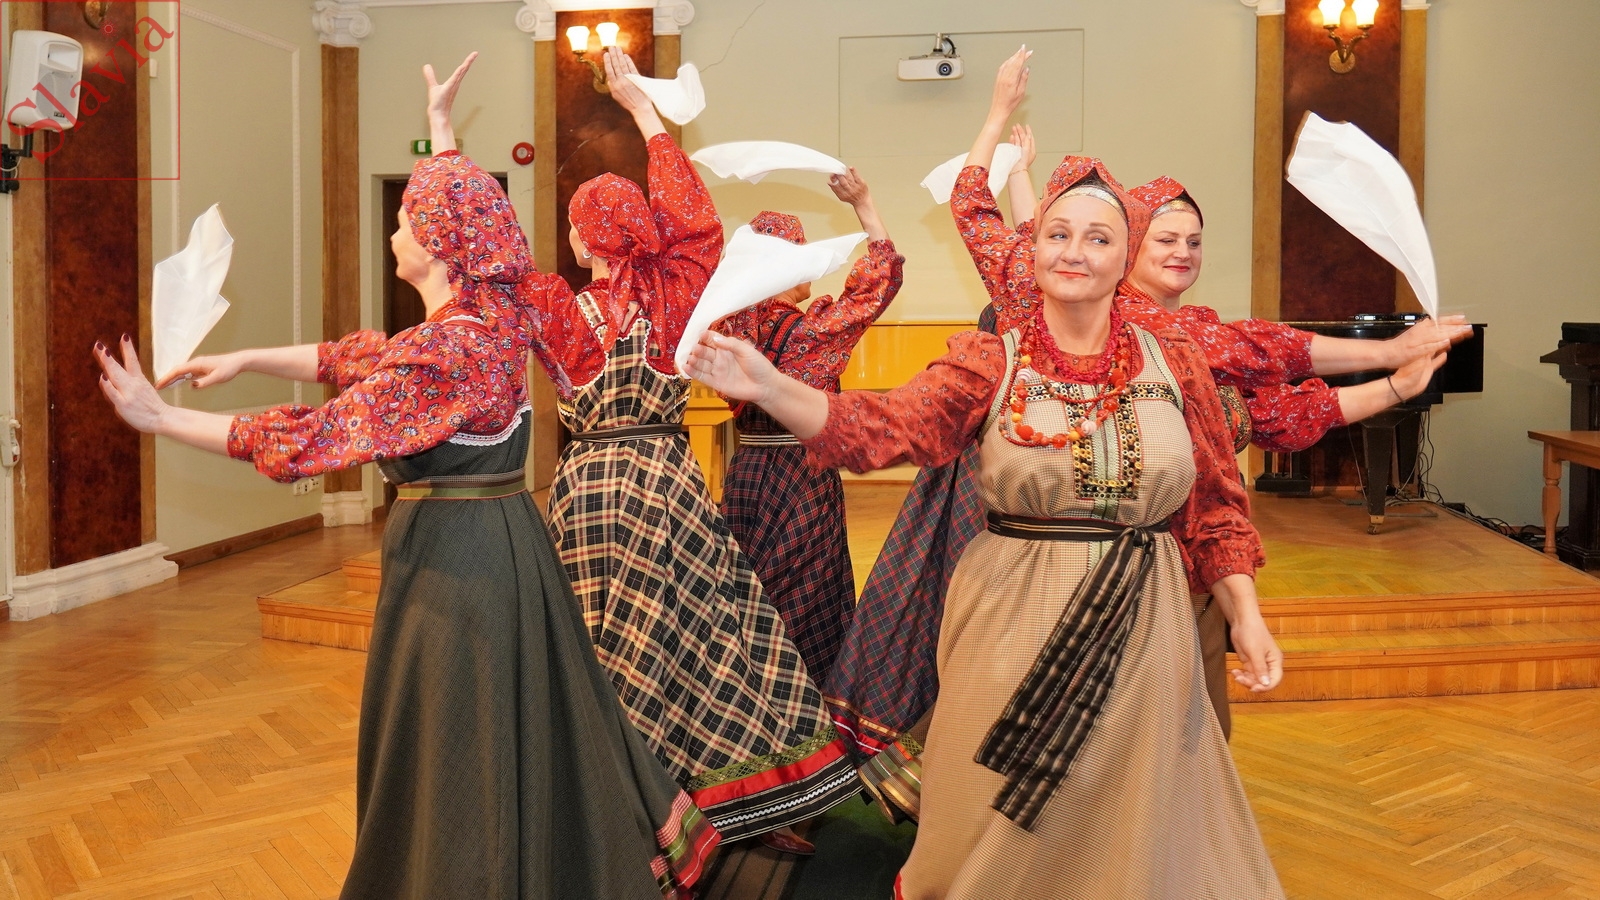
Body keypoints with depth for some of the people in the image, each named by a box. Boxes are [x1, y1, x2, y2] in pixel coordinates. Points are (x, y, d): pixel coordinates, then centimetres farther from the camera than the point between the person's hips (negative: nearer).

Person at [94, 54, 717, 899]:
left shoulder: (444, 351, -21)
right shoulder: (496, 316, 4)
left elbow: (314, 438, -20)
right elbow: (366, 356, 16)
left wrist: (161, 418, -12)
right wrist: (245, 359, 20)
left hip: (452, 553, -9)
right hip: (506, 540, 9)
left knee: (454, 752, 4)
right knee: (529, 731, 20)